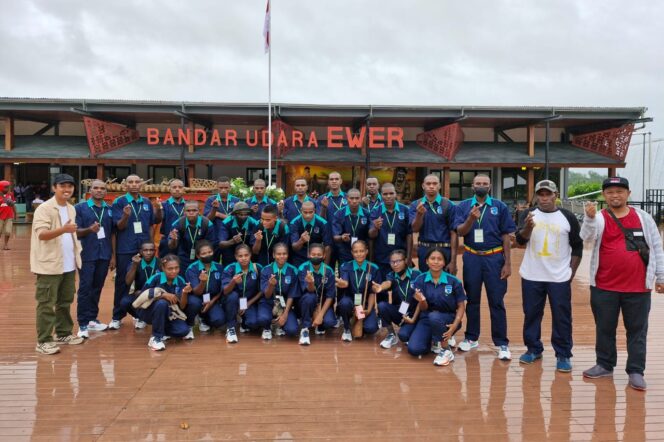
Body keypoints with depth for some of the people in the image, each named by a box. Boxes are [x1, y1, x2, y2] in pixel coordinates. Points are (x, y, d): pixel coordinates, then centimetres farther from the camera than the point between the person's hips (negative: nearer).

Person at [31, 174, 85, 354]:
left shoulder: (71, 209, 13)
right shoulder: (44, 209, -12)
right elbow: (41, 234, -23)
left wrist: (76, 256, 16)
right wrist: (63, 229, -38)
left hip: (68, 264, 7)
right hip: (50, 265, -7)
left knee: (65, 302, 16)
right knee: (46, 304, -1)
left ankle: (63, 333, 28)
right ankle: (43, 341, 6)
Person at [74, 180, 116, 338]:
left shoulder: (109, 210, 9)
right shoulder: (80, 208, -2)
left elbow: (112, 234, 10)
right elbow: (76, 232, -5)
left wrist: (113, 255, 7)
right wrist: (89, 229, -26)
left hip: (104, 255, 4)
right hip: (86, 255, -4)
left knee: (97, 288, 10)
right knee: (85, 288, -2)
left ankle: (92, 318, 22)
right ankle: (83, 323, 4)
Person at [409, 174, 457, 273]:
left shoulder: (449, 205, -4)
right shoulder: (415, 205, 3)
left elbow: (453, 233, -6)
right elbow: (415, 229, -5)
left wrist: (453, 260, -10)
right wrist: (420, 214, -25)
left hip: (444, 250, -2)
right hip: (424, 250, 2)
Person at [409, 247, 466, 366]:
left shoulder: (453, 281, -13)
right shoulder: (420, 280, -9)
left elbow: (461, 306, -5)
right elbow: (423, 308, -8)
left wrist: (454, 325, -21)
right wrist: (422, 301, -33)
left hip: (448, 319, -2)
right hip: (426, 319, 2)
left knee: (434, 316, -37)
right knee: (414, 349, -19)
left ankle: (446, 350, -13)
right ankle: (435, 341, 14)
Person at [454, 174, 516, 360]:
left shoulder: (500, 207, 0)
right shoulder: (463, 206, 3)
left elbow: (506, 236, 0)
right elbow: (460, 232, -6)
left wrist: (508, 263, -4)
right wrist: (471, 219, -24)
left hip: (494, 257, -1)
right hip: (471, 257, 1)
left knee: (496, 301, 2)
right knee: (472, 299, 12)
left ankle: (502, 343, 10)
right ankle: (471, 338, 25)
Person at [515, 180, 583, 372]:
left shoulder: (568, 217, 0)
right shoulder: (528, 214, 2)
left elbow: (577, 247, 5)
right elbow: (520, 240, -11)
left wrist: (571, 272, 1)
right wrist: (529, 226, -31)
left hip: (559, 278, -1)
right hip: (531, 277, 1)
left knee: (562, 317, 3)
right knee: (531, 314, 10)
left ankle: (563, 355, 15)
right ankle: (533, 349, 25)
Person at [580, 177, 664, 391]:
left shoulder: (643, 217, 3)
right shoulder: (599, 218, -1)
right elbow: (587, 237, -22)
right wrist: (590, 217, -40)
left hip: (638, 287, 0)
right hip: (604, 287, 0)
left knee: (637, 330, 7)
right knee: (604, 328, 11)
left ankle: (636, 371, 17)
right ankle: (605, 365, 26)